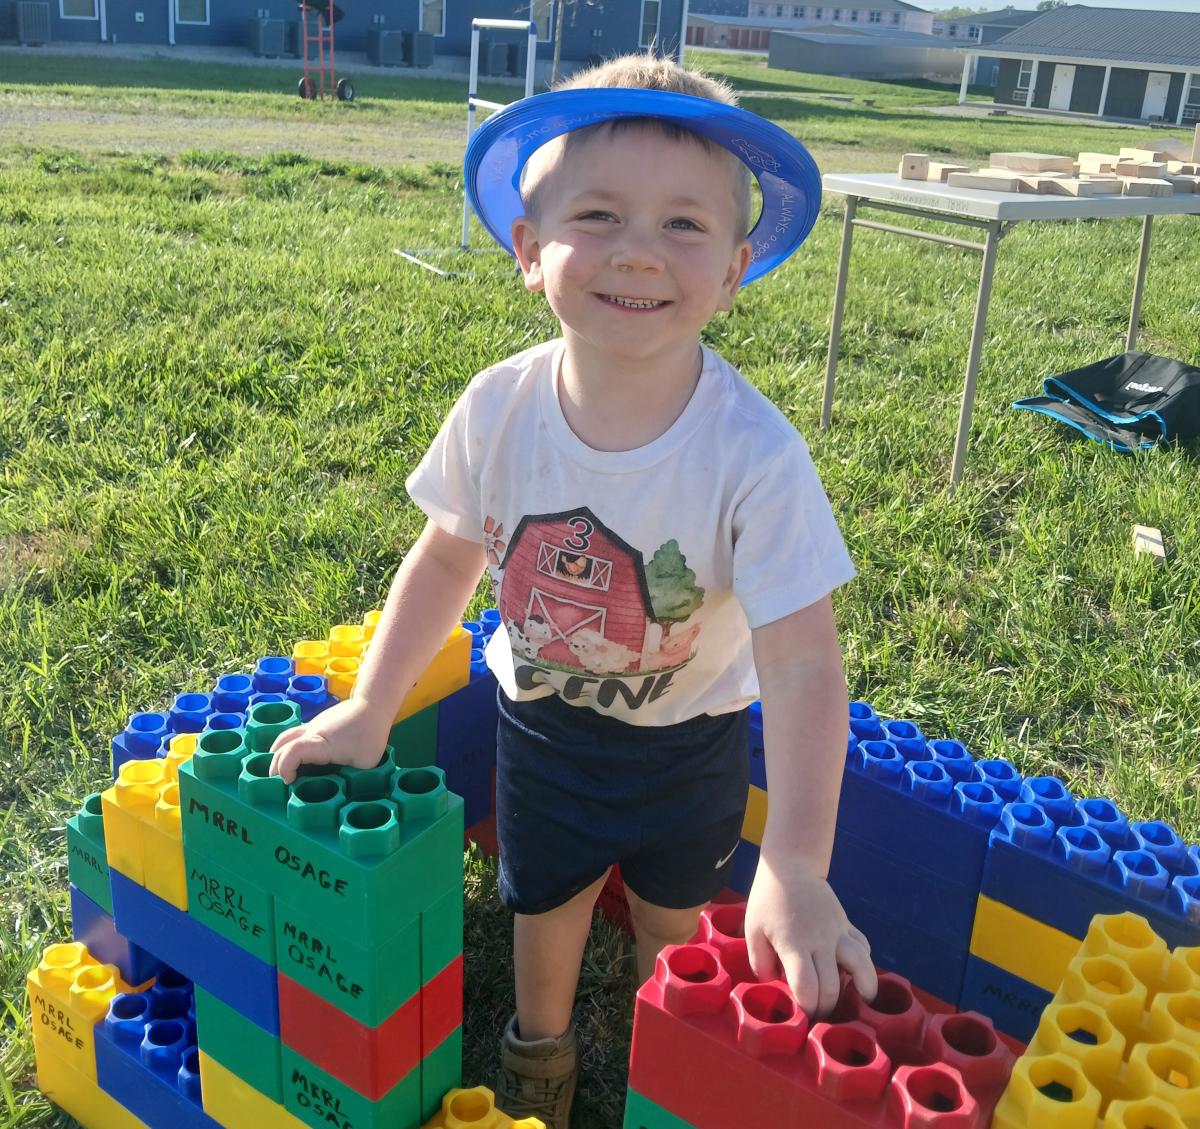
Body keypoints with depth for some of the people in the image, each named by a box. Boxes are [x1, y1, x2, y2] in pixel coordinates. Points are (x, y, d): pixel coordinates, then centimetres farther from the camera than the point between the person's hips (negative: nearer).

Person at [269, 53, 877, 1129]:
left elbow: (802, 666, -34)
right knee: (544, 908, 23)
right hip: (540, 719, 2)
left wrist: (796, 866, -42)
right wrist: (368, 709, -6)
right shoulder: (500, 409, -23)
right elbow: (448, 558, -5)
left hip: (690, 739, -2)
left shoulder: (754, 453, -33)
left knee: (674, 927, 22)